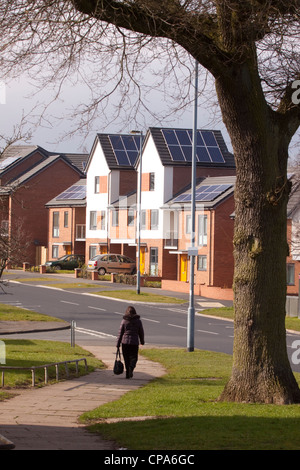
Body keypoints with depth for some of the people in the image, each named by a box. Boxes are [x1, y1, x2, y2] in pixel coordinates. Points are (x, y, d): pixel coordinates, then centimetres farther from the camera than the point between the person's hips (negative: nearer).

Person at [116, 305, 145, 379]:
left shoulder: (124, 321, -2)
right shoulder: (138, 321, 1)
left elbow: (120, 333, 0)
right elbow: (141, 332, 8)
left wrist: (118, 344, 6)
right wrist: (142, 341, 23)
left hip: (125, 342, 0)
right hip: (134, 342, 0)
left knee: (126, 358, 10)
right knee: (133, 358, 7)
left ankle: (128, 374, 10)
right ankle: (131, 368, -21)